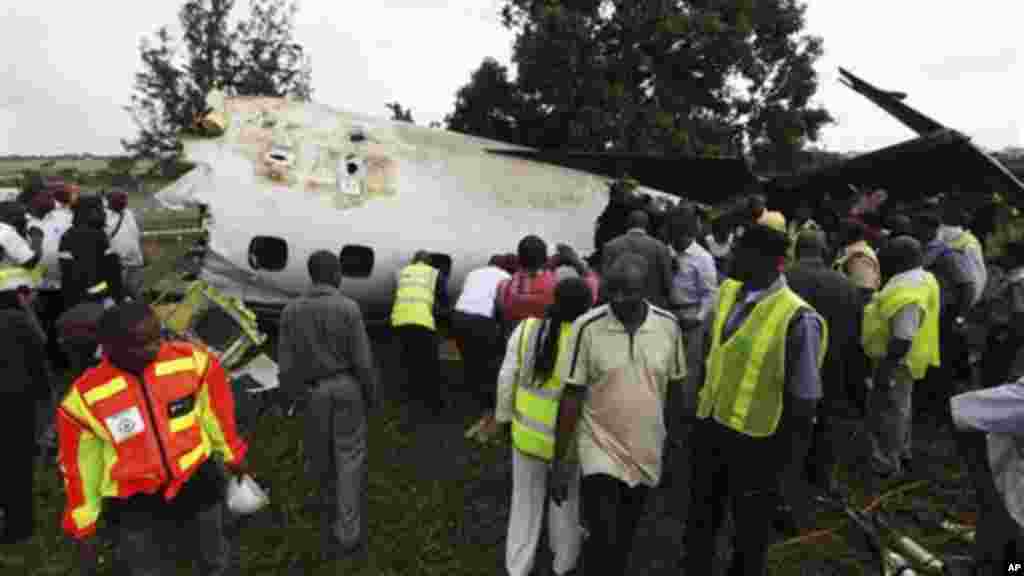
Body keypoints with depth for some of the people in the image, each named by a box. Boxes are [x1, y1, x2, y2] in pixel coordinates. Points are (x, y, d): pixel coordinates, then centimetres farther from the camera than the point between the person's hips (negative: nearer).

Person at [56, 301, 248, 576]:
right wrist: (83, 530, 5)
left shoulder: (192, 361, -17)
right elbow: (80, 467, -3)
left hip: (199, 484, 2)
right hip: (137, 506, -1)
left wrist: (234, 458, 14)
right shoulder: (84, 398, -17)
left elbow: (218, 412, 0)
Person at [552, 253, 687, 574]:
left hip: (646, 452, 3)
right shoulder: (587, 327, -15)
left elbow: (677, 388, 6)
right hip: (600, 451, -3)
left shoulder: (669, 325, -7)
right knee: (602, 543, -3)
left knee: (624, 541, 20)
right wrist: (559, 461, -8)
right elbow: (571, 397, -10)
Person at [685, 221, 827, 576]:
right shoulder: (727, 293, -4)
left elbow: (803, 404, -18)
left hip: (757, 442, -5)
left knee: (750, 536, 20)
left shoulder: (797, 319, -24)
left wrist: (790, 468, -12)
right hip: (710, 428, 6)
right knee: (700, 524, 24)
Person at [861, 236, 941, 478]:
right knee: (899, 409, 24)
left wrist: (887, 366, -25)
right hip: (902, 359, 11)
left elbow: (902, 338, -29)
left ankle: (886, 465, 13)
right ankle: (901, 454, 39)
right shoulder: (918, 278, 6)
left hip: (897, 361, -11)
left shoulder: (908, 291, -28)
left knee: (886, 413, 1)